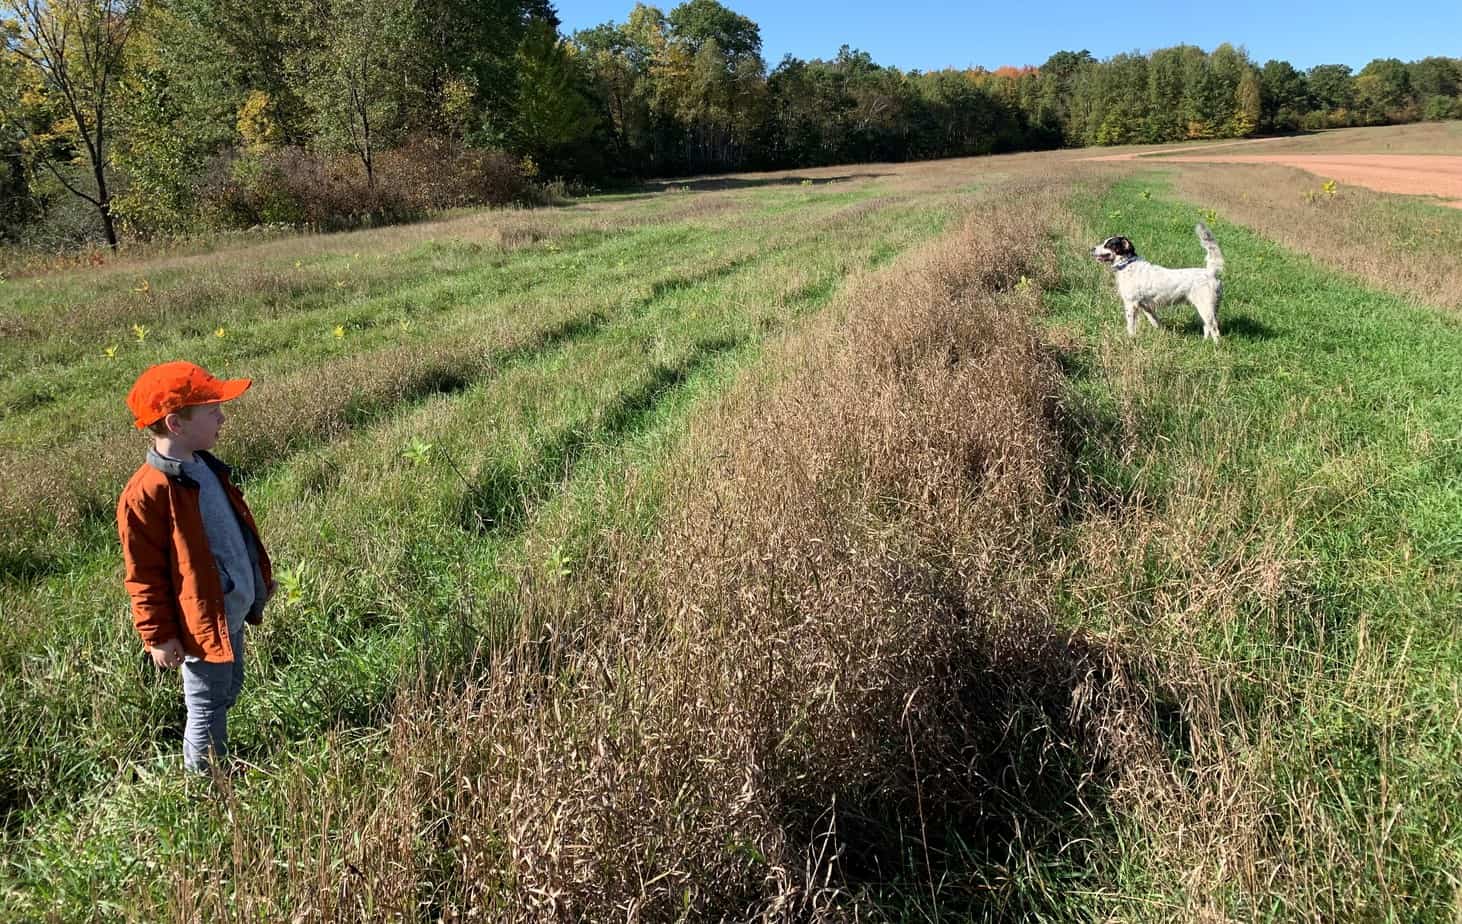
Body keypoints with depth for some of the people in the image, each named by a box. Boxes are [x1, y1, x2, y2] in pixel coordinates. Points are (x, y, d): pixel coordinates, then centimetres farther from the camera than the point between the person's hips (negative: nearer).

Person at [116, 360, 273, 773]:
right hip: (202, 621, -9)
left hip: (233, 610, 9)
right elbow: (144, 576, -18)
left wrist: (260, 575, 23)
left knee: (228, 692, 24)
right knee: (208, 707, 9)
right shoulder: (146, 494, -24)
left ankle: (219, 763, 43)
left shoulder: (205, 467, 4)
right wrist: (158, 636, -13)